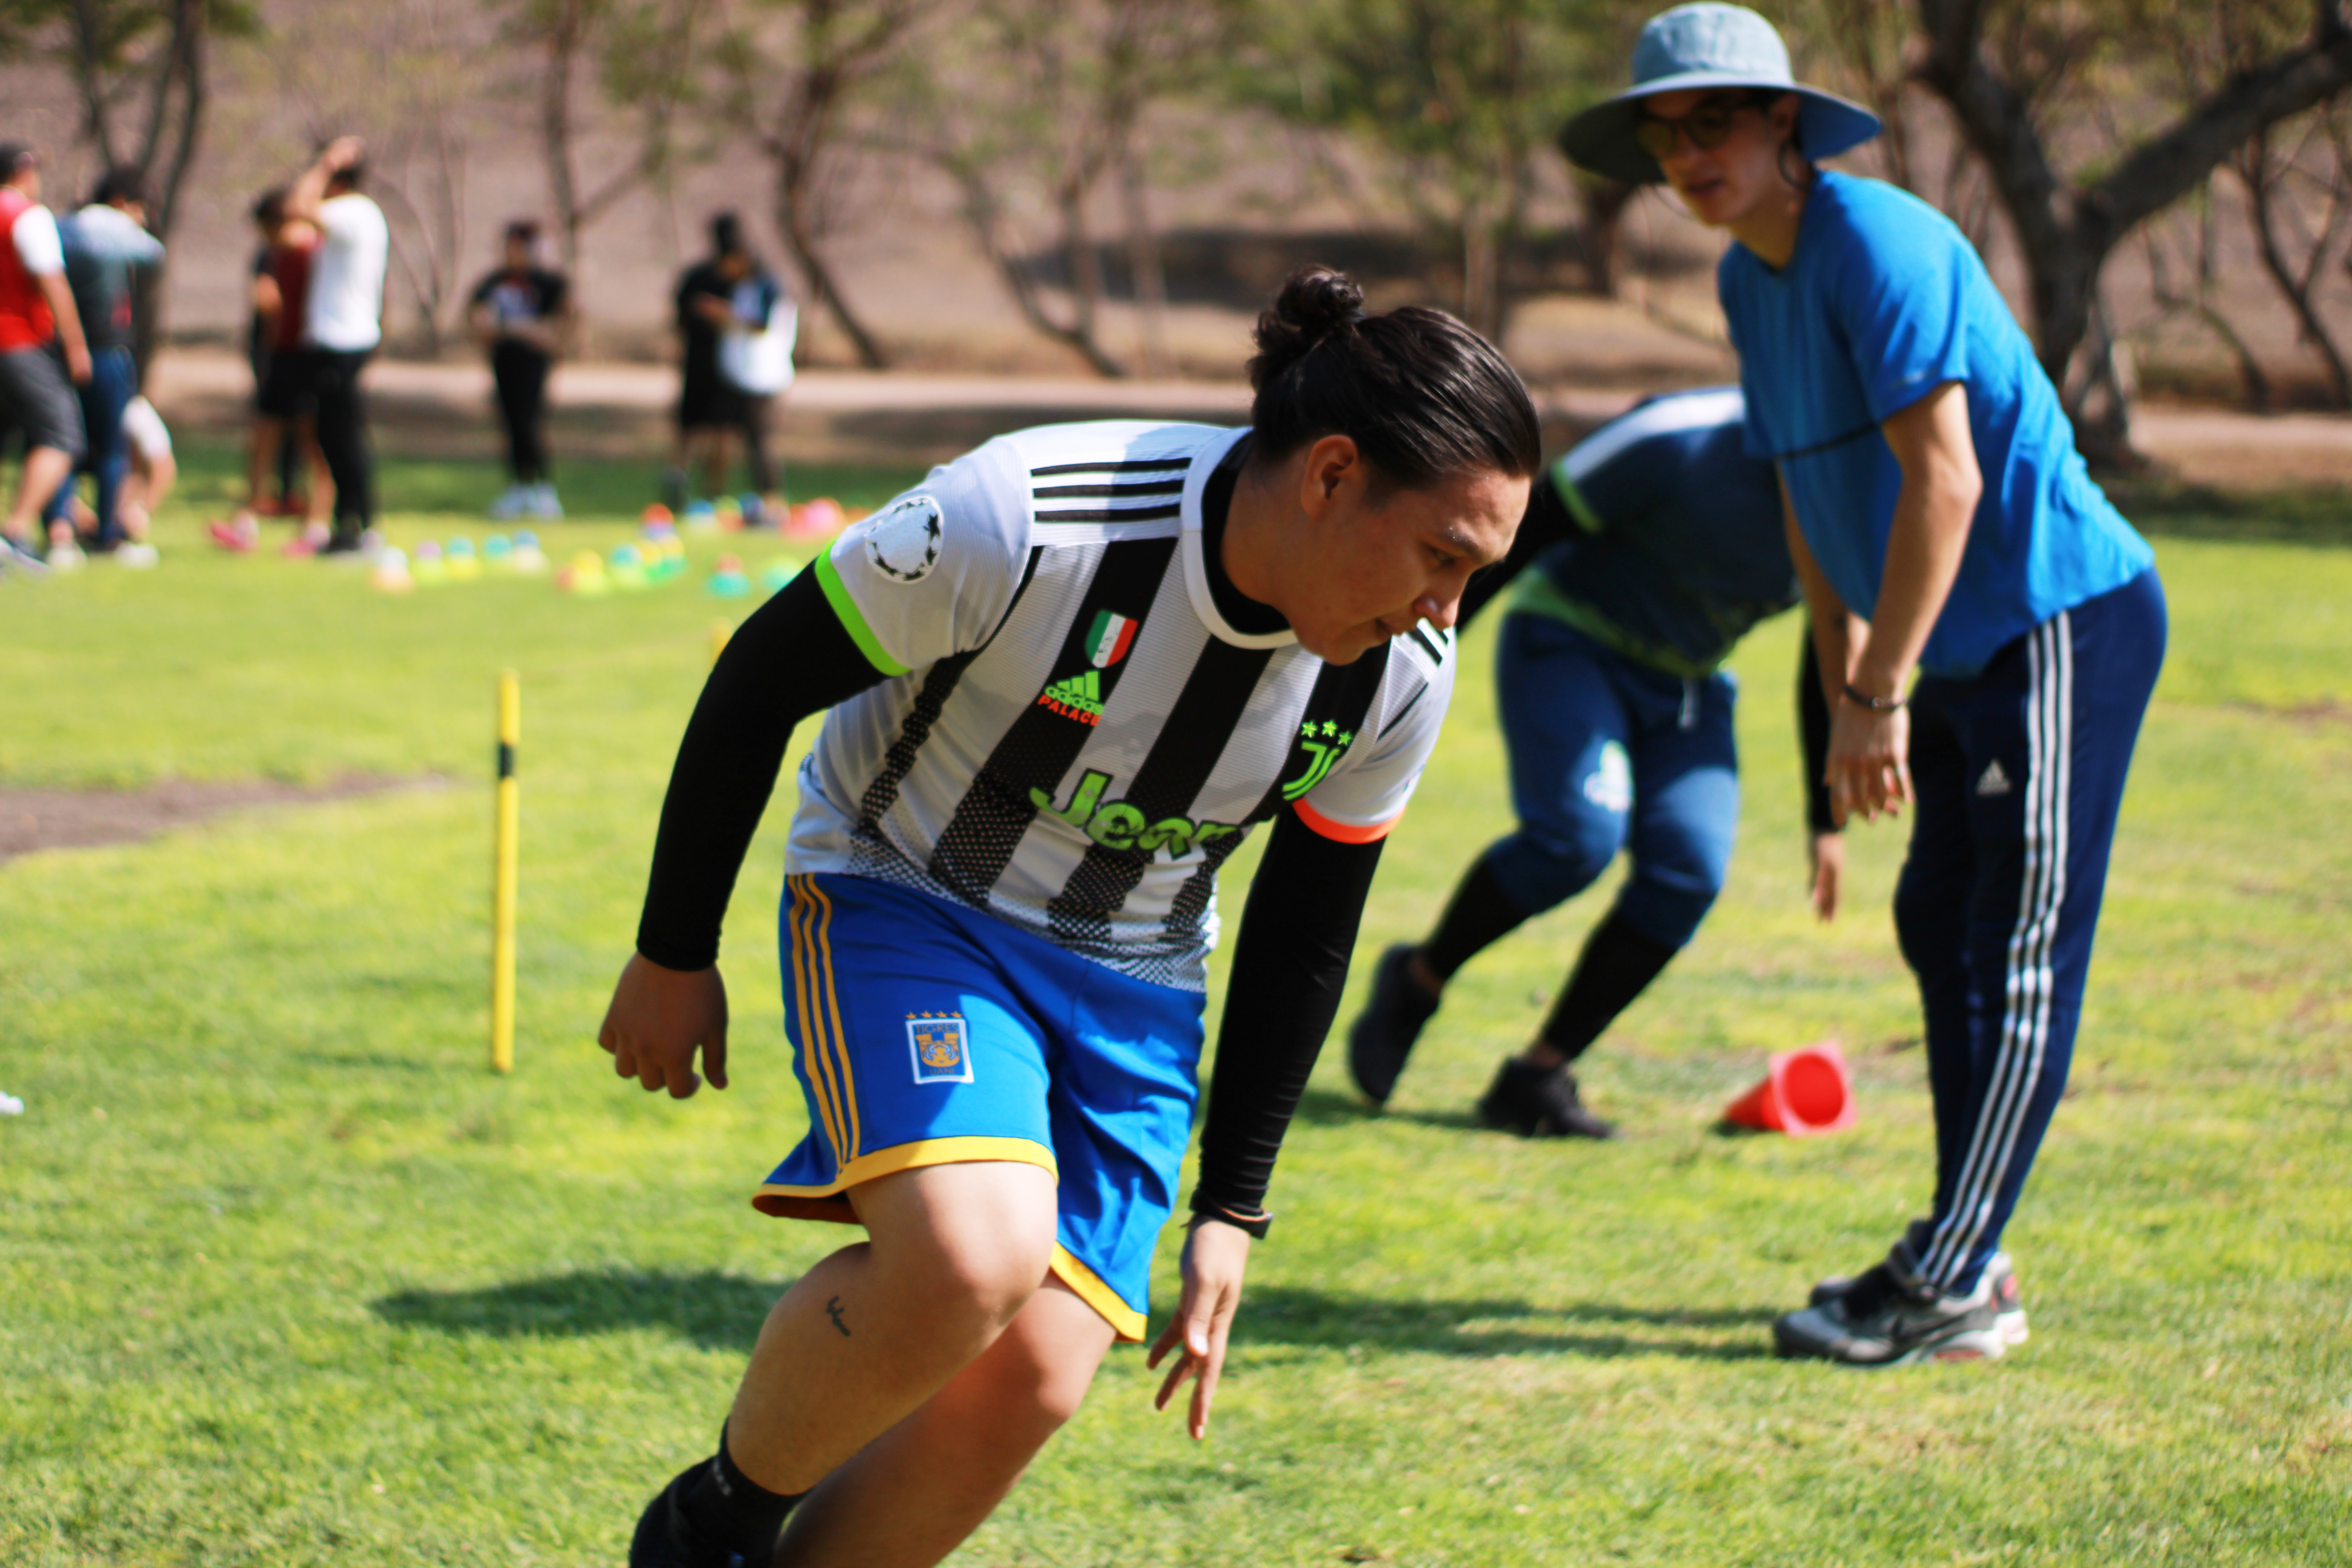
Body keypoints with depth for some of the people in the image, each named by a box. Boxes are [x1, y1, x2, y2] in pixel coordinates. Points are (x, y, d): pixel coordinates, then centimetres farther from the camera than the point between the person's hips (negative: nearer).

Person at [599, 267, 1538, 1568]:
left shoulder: (1402, 680, -13)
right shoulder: (1024, 520, -29)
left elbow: (1305, 935, 4)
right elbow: (759, 682, -15)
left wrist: (1229, 1213, 6)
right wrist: (673, 953, -6)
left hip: (1129, 991, 5)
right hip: (902, 903, -5)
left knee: (1032, 1378, -11)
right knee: (969, 1258, -31)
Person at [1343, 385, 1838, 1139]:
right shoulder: (1686, 439, -25)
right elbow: (1530, 529, -18)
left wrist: (1828, 820, 10)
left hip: (1685, 683, 6)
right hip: (1571, 642, -6)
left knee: (1691, 868, -17)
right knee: (1579, 835, -27)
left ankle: (1537, 1078, -9)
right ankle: (1418, 980, -1)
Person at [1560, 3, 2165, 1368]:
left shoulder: (1875, 241, -19)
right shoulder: (1752, 280, 11)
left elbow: (1943, 480, -24)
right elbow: (1811, 500, 19)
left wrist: (1881, 696, -21)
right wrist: (1844, 696, 15)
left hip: (2064, 622, -10)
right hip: (1967, 647, 10)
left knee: (2019, 955, -7)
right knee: (1945, 932, 15)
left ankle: (1953, 1292, -5)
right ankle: (1965, 1258, 24)